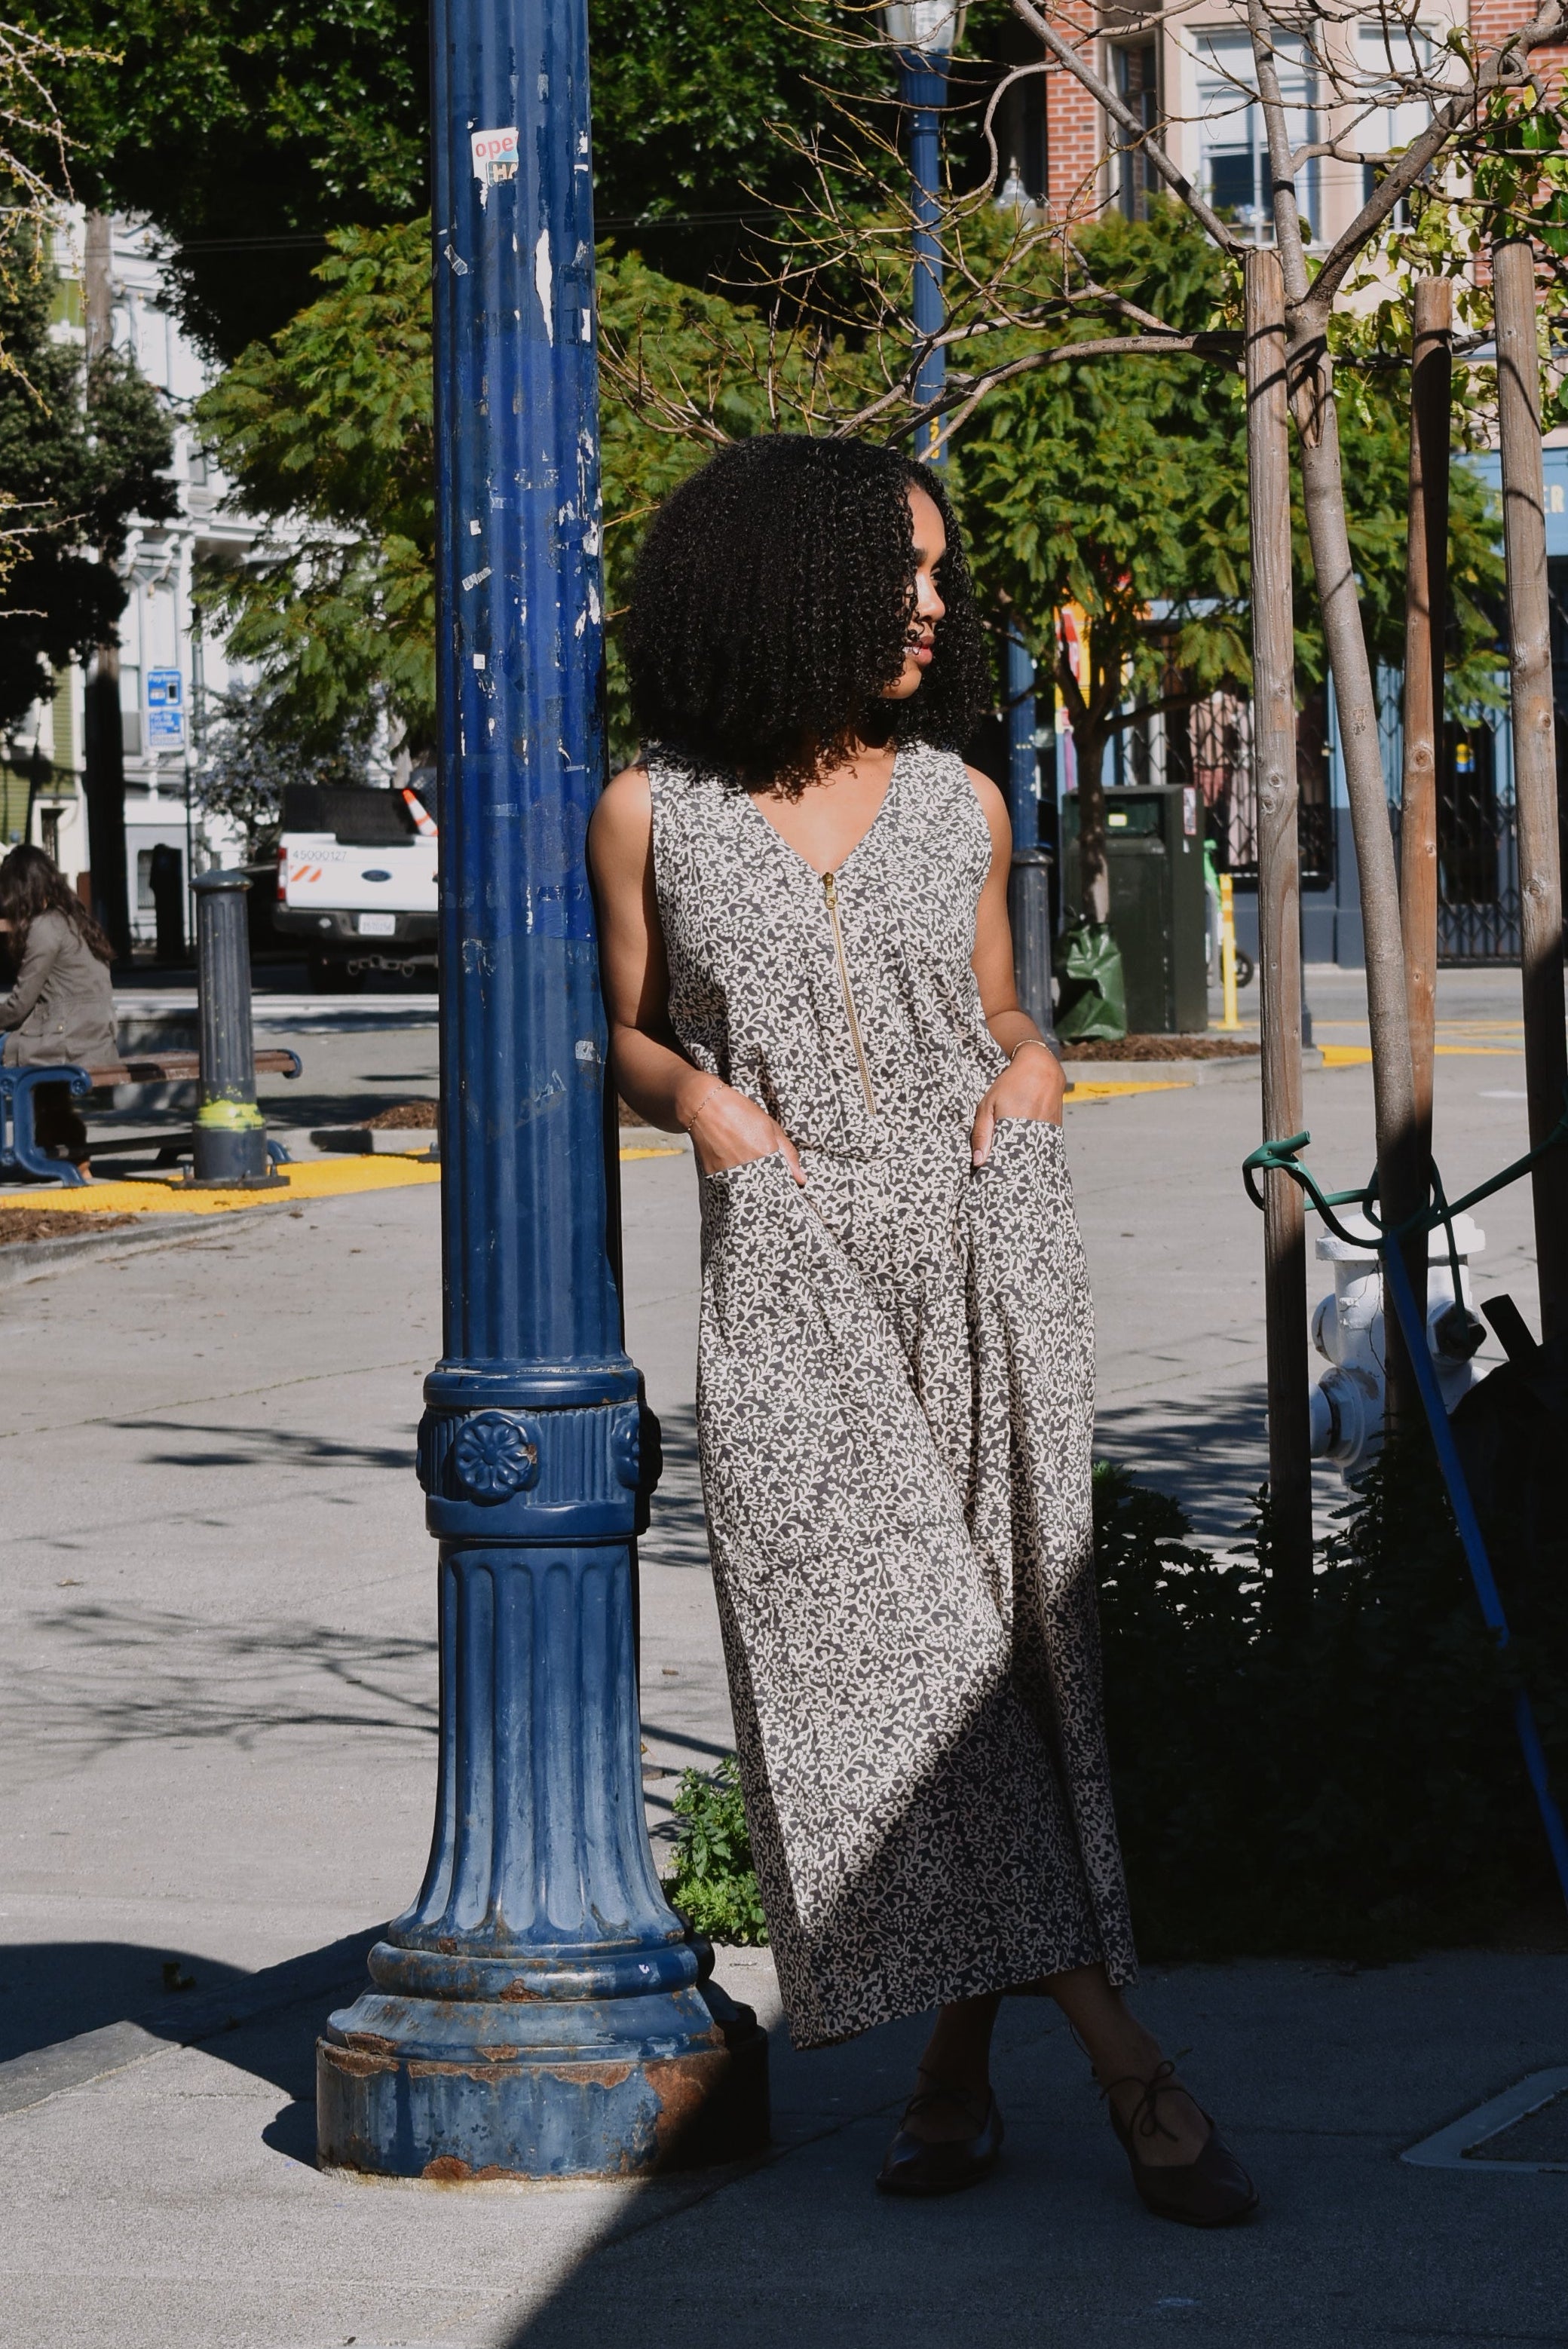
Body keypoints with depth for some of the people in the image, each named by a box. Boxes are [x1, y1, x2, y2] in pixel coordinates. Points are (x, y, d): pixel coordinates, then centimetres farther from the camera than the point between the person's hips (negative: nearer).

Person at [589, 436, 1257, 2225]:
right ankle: (1126, 2066, -7)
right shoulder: (653, 814, 4)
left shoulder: (960, 802, 10)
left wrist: (1034, 1068, 0)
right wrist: (697, 1095, -5)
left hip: (983, 1230, 2)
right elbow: (629, 1032, 15)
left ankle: (958, 2061, 4)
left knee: (990, 1635, -4)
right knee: (885, 1644, -10)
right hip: (793, 1267, -2)